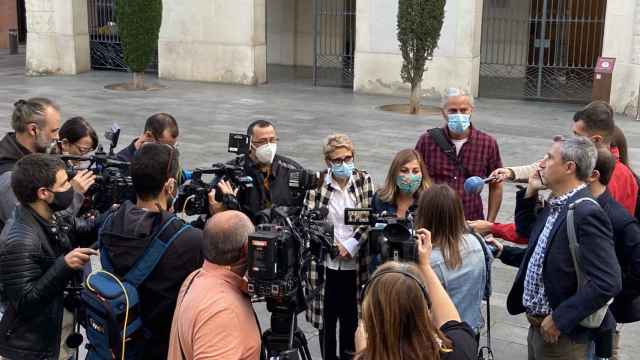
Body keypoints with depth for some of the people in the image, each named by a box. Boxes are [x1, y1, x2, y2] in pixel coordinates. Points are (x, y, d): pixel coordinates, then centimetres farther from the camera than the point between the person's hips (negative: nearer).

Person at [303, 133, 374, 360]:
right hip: (325, 263, -1)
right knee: (327, 317, 9)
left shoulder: (364, 180, 0)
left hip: (354, 264, 1)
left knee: (351, 318, 10)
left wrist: (350, 245, -11)